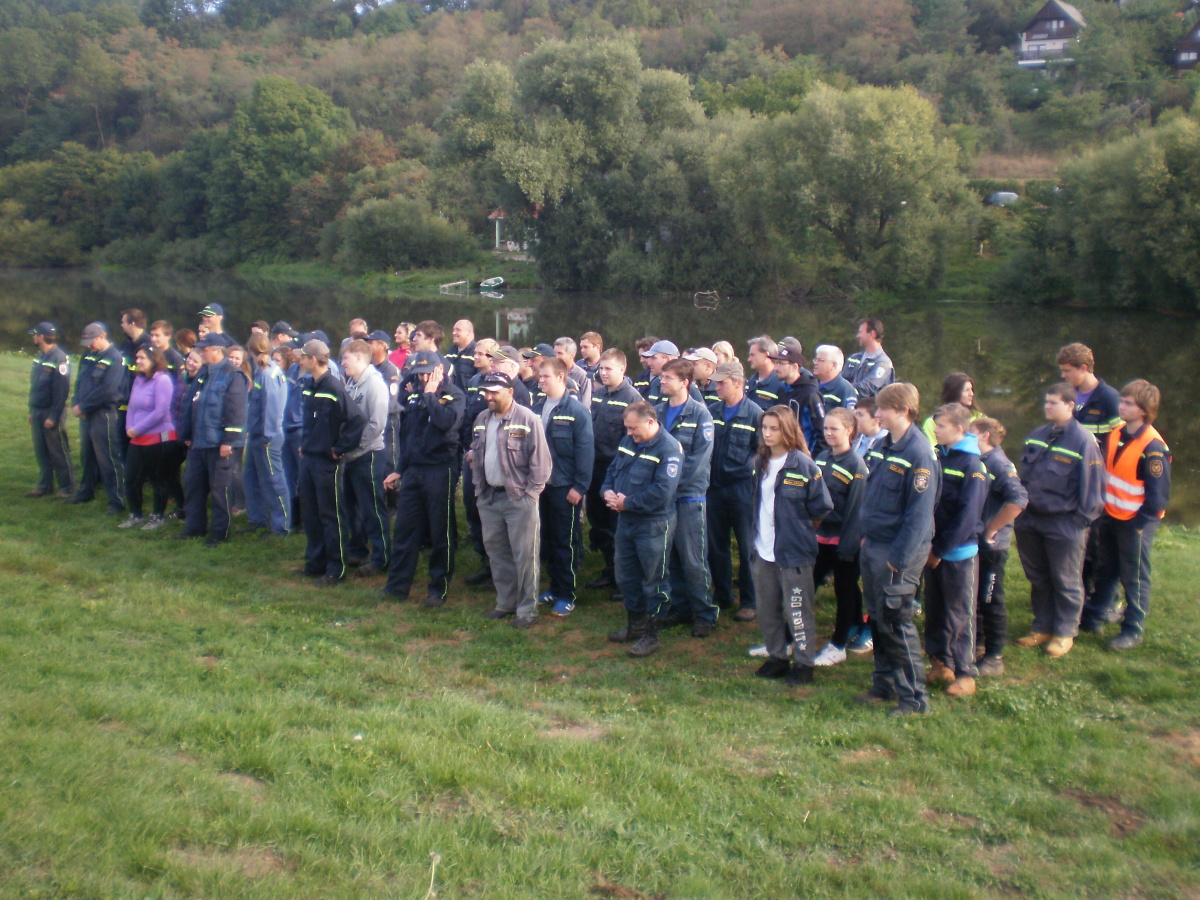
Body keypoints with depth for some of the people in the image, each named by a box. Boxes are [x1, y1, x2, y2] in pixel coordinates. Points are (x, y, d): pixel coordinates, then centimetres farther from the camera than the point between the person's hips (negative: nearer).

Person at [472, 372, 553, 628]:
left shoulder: (528, 419, -12)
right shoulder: (482, 419, 10)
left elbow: (540, 460, -12)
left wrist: (531, 492, -14)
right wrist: (479, 486, 11)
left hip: (519, 498, -7)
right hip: (489, 496, 7)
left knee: (524, 555, -1)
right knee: (496, 551, 15)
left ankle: (527, 609, 9)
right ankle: (505, 602, 29)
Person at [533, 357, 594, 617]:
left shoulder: (577, 410, -12)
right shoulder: (538, 408, 6)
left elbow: (586, 450, -14)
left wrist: (580, 486, -17)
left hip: (566, 487, -6)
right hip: (541, 485, 6)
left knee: (566, 542, 3)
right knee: (547, 539, 14)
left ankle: (567, 595, 12)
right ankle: (555, 587, 27)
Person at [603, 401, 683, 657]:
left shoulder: (669, 449, -18)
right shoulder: (628, 442, 8)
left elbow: (662, 492, -25)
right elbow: (613, 470, 18)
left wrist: (627, 503, -20)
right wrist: (608, 491, -4)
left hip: (653, 524, -8)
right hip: (625, 521, 8)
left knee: (652, 580, 4)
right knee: (625, 577, 17)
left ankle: (651, 635, 16)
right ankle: (634, 626, 33)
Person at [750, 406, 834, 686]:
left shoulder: (803, 465, -12)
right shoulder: (759, 463, 7)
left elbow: (822, 507, -7)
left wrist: (801, 527, 3)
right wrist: (756, 534, 12)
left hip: (793, 551, -6)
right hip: (762, 550, 6)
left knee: (797, 610, 3)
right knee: (767, 610, 14)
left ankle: (804, 663, 16)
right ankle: (776, 657, 29)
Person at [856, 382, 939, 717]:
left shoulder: (918, 454, -17)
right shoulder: (883, 445, 7)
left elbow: (919, 513, -19)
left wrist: (899, 557, -19)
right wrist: (865, 534, 12)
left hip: (898, 553, -8)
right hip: (872, 547, 8)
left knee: (895, 623, -2)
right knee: (877, 620, 15)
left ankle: (914, 697, 10)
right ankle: (884, 685, 29)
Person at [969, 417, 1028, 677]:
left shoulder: (998, 464, -18)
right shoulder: (976, 461, 8)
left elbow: (1018, 499, -31)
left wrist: (991, 529, -23)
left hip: (990, 546, -8)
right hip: (972, 543, 8)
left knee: (991, 601, 2)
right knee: (973, 597, 18)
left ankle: (994, 658, 13)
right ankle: (977, 645, 33)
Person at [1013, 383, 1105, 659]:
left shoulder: (1083, 441, -13)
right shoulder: (1036, 437, 7)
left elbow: (1092, 484, -11)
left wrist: (1081, 519, -12)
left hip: (1064, 525, -6)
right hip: (1030, 521, 6)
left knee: (1066, 582, 9)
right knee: (1037, 579, 17)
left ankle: (1065, 633, 22)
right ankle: (1042, 627, 31)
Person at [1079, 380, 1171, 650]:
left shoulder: (1153, 447, -20)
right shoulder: (1114, 435, 2)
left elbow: (1158, 494, -17)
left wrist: (1139, 524, -15)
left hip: (1135, 522, -7)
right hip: (1111, 516, 7)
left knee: (1134, 577, 5)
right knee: (1106, 570, 18)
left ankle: (1133, 631, 17)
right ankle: (1093, 618, 31)